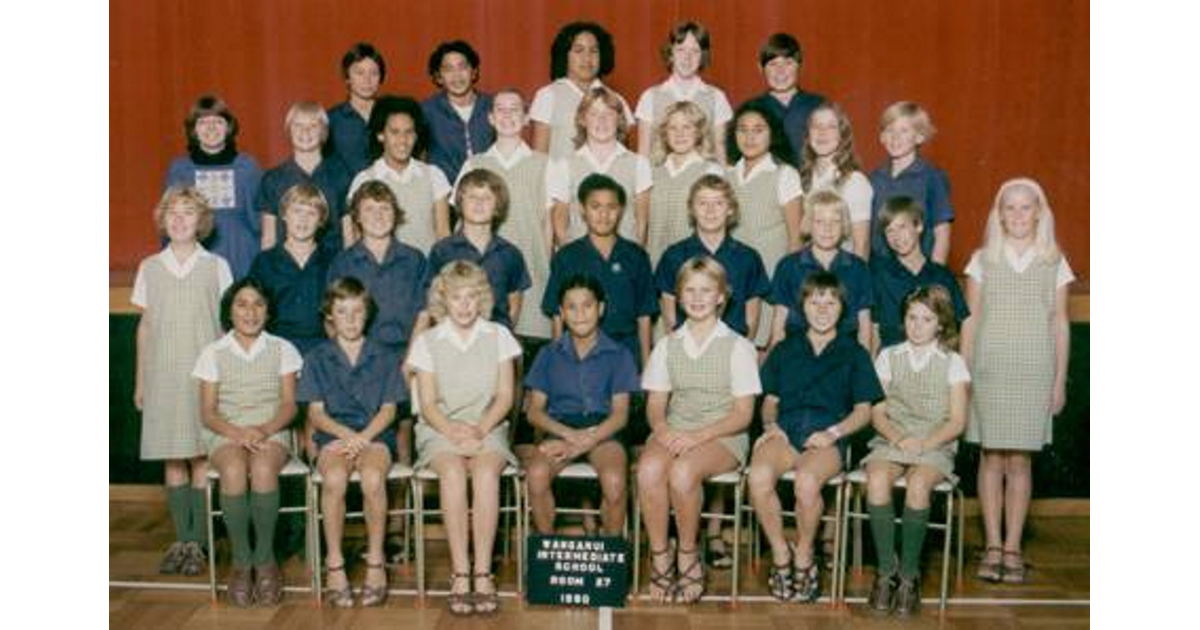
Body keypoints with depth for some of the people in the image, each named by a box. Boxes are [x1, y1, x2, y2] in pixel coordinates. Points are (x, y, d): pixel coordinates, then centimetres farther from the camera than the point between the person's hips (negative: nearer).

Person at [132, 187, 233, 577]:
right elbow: (145, 326, 13)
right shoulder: (150, 268, 10)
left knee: (202, 457, -4)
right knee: (172, 458, 4)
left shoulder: (216, 266, 4)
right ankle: (181, 541, 11)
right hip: (163, 373, 2)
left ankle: (198, 543, 1)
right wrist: (140, 381, 11)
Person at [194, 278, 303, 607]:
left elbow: (289, 405, 4)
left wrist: (264, 429, -16)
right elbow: (207, 412, 4)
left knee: (263, 469, -35)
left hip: (271, 433, 0)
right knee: (234, 471, -35)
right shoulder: (213, 353, 11)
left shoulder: (283, 349, 11)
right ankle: (241, 561, -19)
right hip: (226, 435, 0)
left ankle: (265, 559, -19)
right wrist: (237, 432, -16)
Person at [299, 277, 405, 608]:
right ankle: (334, 565, -19)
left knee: (373, 478, -33)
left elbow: (388, 409, 6)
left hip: (375, 435, 0)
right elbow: (316, 412, 6)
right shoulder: (317, 358, 12)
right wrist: (347, 434, -12)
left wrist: (363, 437, -12)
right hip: (333, 435, 1)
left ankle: (376, 563, -17)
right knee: (334, 479, -33)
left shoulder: (383, 357, 12)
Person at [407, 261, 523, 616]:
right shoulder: (427, 341, 8)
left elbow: (505, 396, 4)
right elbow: (428, 404, 3)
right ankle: (460, 573, -30)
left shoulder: (498, 336, 9)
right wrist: (452, 429, -16)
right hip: (440, 430, 0)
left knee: (486, 470, -33)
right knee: (453, 470, -34)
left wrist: (480, 428, -13)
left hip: (488, 429, 0)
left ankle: (482, 572, -30)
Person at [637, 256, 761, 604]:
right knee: (648, 468, -31)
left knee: (683, 471, -34)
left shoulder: (738, 347, 3)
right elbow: (655, 403, 12)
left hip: (723, 436, -3)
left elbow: (743, 414, -2)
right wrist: (662, 428, -12)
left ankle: (688, 557, -12)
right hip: (674, 432, 3)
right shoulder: (667, 345, 14)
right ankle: (659, 558, -16)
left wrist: (699, 435, -16)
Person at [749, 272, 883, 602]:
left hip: (828, 437, -2)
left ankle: (804, 557, -9)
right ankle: (780, 554, -11)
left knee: (806, 482, -36)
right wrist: (770, 424, 0)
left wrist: (833, 432, -6)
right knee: (758, 475, -33)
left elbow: (863, 410, 12)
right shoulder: (784, 350, 25)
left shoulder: (853, 353, 18)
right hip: (785, 430, 2)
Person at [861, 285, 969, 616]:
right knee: (877, 478, -33)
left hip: (935, 446, -1)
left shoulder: (953, 363, 9)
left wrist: (924, 443, -14)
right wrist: (898, 438, -11)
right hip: (891, 441, 2)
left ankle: (909, 575, -22)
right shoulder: (889, 356, 14)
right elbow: (878, 412, 8)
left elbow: (957, 422, 3)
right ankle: (886, 571, -23)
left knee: (918, 483, -35)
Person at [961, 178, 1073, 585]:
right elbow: (970, 320, 6)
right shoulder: (983, 260, 7)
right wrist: (963, 373, 1)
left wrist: (1060, 379, 5)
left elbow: (1060, 323, 9)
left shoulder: (1053, 262, 8)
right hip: (989, 370, 0)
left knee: (1020, 460, 2)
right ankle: (993, 547, 9)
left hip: (1035, 372, 0)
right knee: (992, 458, 1)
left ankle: (1013, 549, 10)